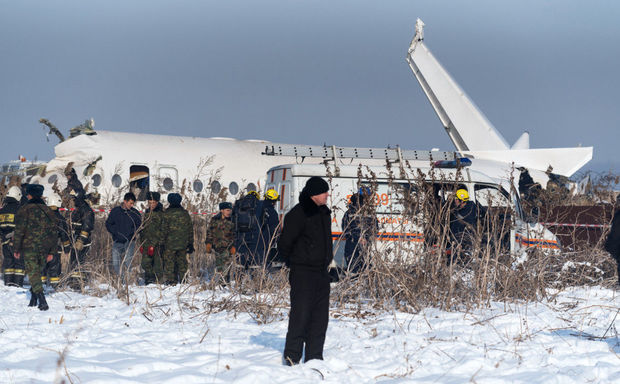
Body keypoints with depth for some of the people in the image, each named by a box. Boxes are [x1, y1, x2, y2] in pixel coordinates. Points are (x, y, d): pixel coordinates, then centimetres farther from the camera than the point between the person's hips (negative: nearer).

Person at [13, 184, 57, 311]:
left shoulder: (25, 210, -5)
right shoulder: (48, 211, 10)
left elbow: (19, 231, -8)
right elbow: (54, 232, 13)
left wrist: (16, 249, -1)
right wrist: (51, 252, 18)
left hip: (29, 247, -5)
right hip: (44, 248, 5)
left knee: (33, 273, -5)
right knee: (37, 271, 17)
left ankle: (42, 300, -21)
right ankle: (33, 299, 20)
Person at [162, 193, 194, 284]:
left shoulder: (167, 213, -6)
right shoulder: (185, 213, 7)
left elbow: (164, 229, -8)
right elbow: (190, 230, 11)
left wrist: (162, 242, -3)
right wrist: (191, 244, 16)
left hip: (170, 243, -4)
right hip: (183, 245, 4)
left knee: (169, 263, 1)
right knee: (182, 262, 10)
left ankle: (171, 281, -3)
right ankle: (182, 279, 8)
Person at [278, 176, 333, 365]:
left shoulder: (324, 213, 13)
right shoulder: (298, 214, -13)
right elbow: (284, 244, -10)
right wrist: (293, 263, 0)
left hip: (321, 272, 8)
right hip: (303, 273, -8)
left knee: (320, 316, 8)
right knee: (301, 314, -9)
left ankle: (314, 357, 14)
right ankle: (292, 356, -3)